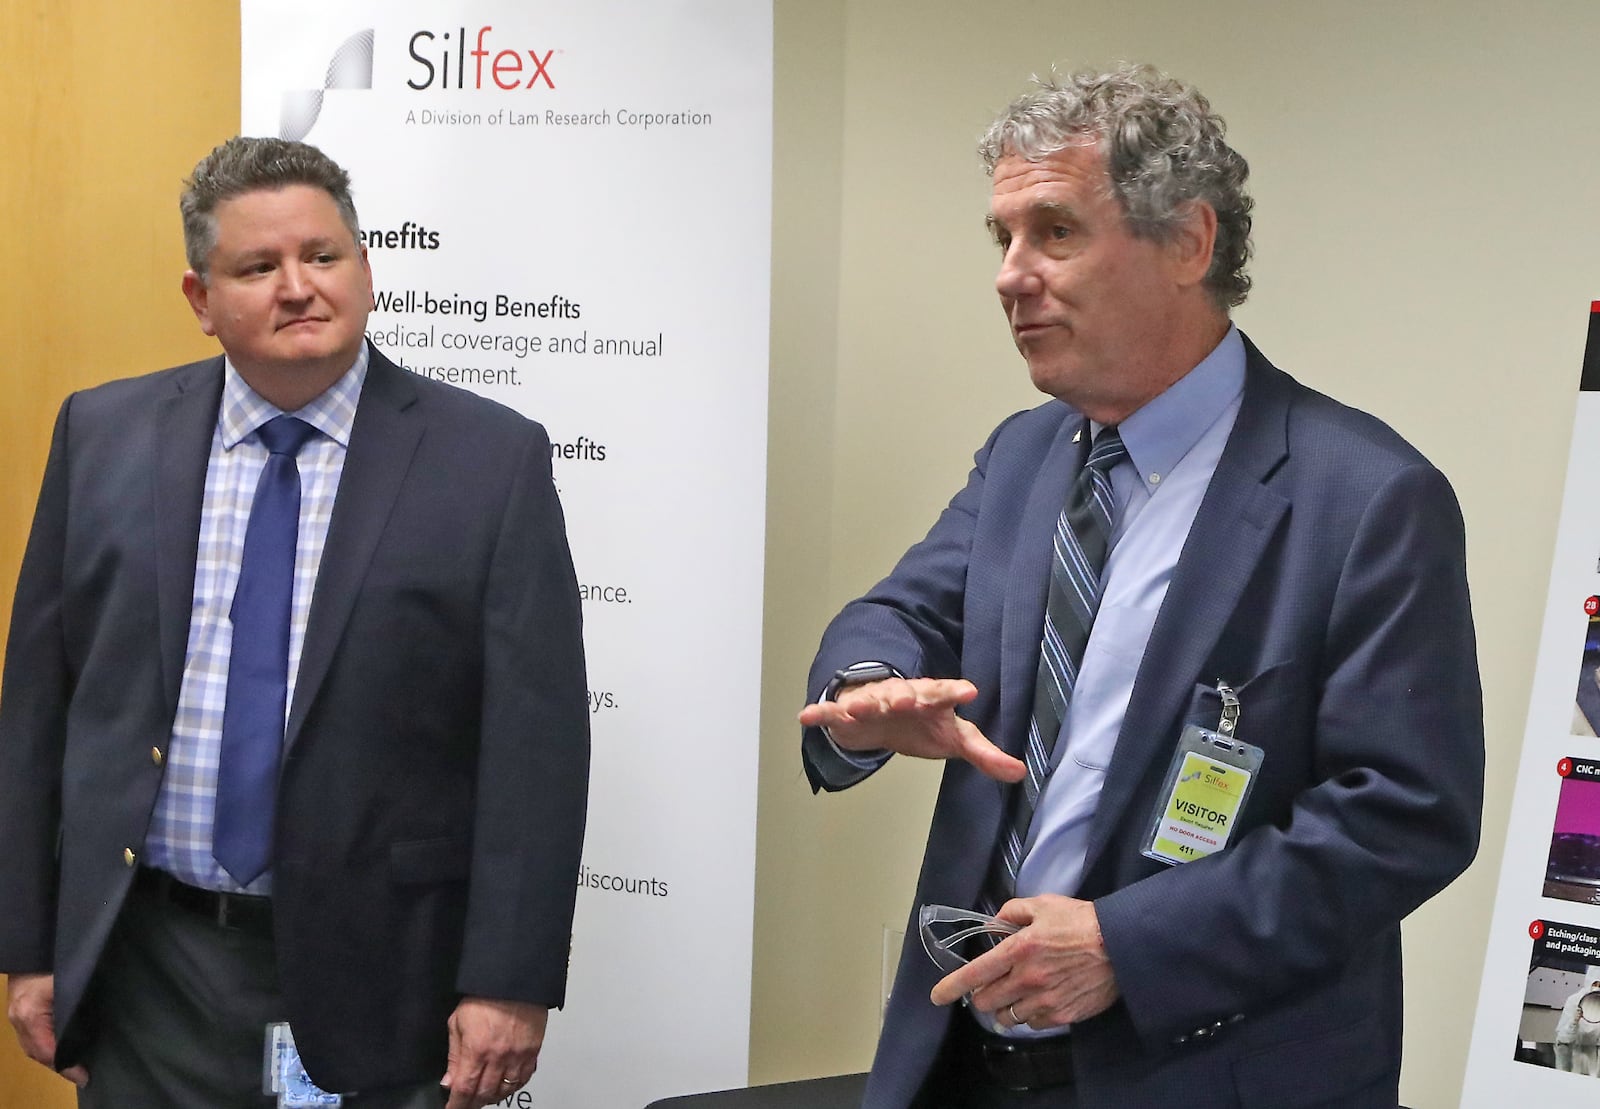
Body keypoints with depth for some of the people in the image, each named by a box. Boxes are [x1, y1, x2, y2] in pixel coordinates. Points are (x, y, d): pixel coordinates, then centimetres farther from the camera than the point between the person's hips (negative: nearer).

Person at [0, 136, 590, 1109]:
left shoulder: (494, 459, -8)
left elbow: (534, 740, -10)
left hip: (377, 976, -2)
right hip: (146, 972, 3)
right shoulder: (104, 437, 2)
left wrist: (510, 983, -12)